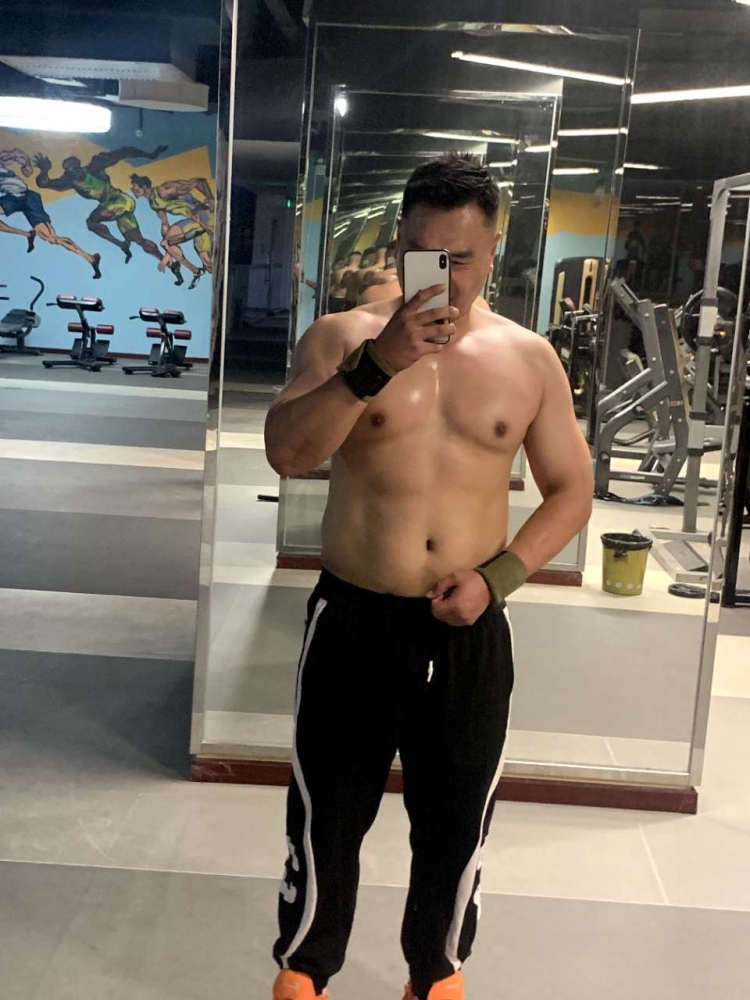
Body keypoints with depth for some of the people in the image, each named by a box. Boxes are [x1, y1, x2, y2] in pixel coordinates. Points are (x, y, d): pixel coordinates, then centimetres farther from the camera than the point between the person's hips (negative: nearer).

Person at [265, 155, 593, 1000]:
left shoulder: (528, 358, 0)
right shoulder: (342, 337, -5)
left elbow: (571, 489, 5)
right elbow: (286, 454, -19)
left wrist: (498, 576, -9)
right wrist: (376, 363, -30)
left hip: (469, 633, 2)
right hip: (355, 619, -1)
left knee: (455, 820, 16)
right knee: (327, 812, 13)